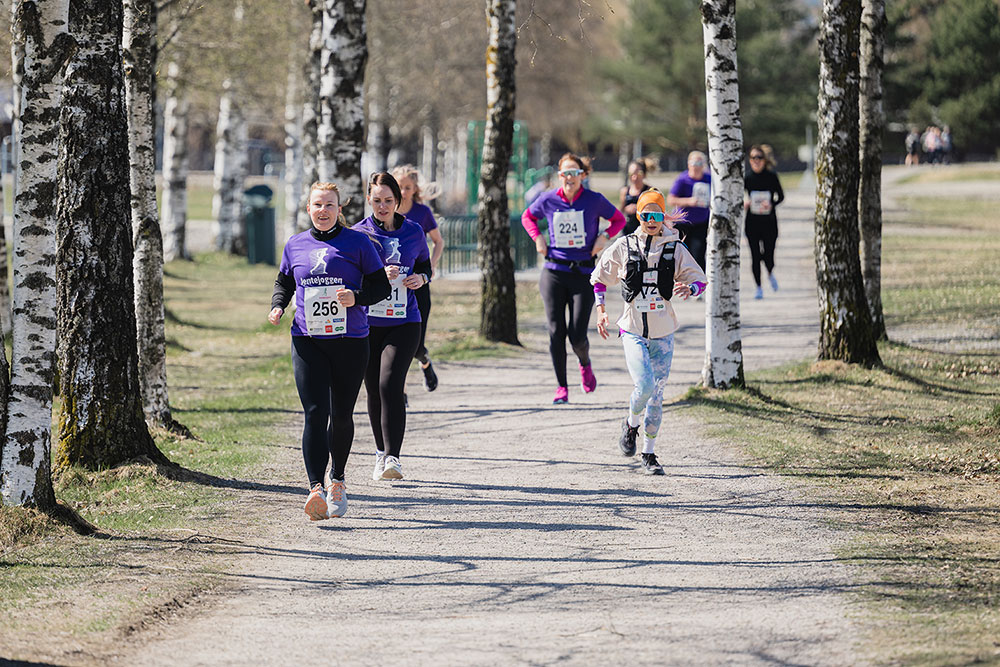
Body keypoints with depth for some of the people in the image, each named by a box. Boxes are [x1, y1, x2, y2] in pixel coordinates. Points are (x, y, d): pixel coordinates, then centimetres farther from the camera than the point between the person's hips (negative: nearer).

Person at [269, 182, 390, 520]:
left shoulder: (357, 242, 1)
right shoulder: (295, 245, 9)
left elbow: (381, 285, 2)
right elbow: (284, 282, 24)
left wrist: (356, 297, -17)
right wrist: (277, 306, 3)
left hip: (350, 341, -1)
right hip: (307, 340, 1)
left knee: (341, 415, 10)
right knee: (315, 413, -13)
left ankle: (338, 479, 33)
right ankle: (316, 489, -23)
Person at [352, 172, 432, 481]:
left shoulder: (413, 232, 6)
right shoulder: (359, 233, 1)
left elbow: (425, 265, 21)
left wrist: (421, 278, -2)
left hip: (404, 322, -1)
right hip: (367, 324, 1)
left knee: (390, 384, -17)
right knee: (374, 390, 8)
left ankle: (393, 457, -19)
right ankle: (381, 454, 25)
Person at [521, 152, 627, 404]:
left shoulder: (595, 201, -4)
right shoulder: (548, 200, 0)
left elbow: (619, 220, 11)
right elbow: (528, 216, 20)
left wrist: (604, 237, -6)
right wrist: (538, 238, 3)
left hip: (583, 273, -1)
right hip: (554, 273, 1)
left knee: (577, 336, -5)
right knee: (556, 333, -3)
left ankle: (585, 364, 30)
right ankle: (561, 386, 9)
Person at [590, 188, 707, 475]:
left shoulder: (675, 248, 1)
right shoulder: (623, 247, 0)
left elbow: (700, 279, 5)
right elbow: (599, 277, 14)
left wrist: (689, 290, -17)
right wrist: (601, 309, 5)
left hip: (663, 333, 2)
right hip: (633, 330, -2)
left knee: (657, 395, 4)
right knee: (644, 386, -19)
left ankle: (649, 454, 15)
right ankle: (631, 424, 13)